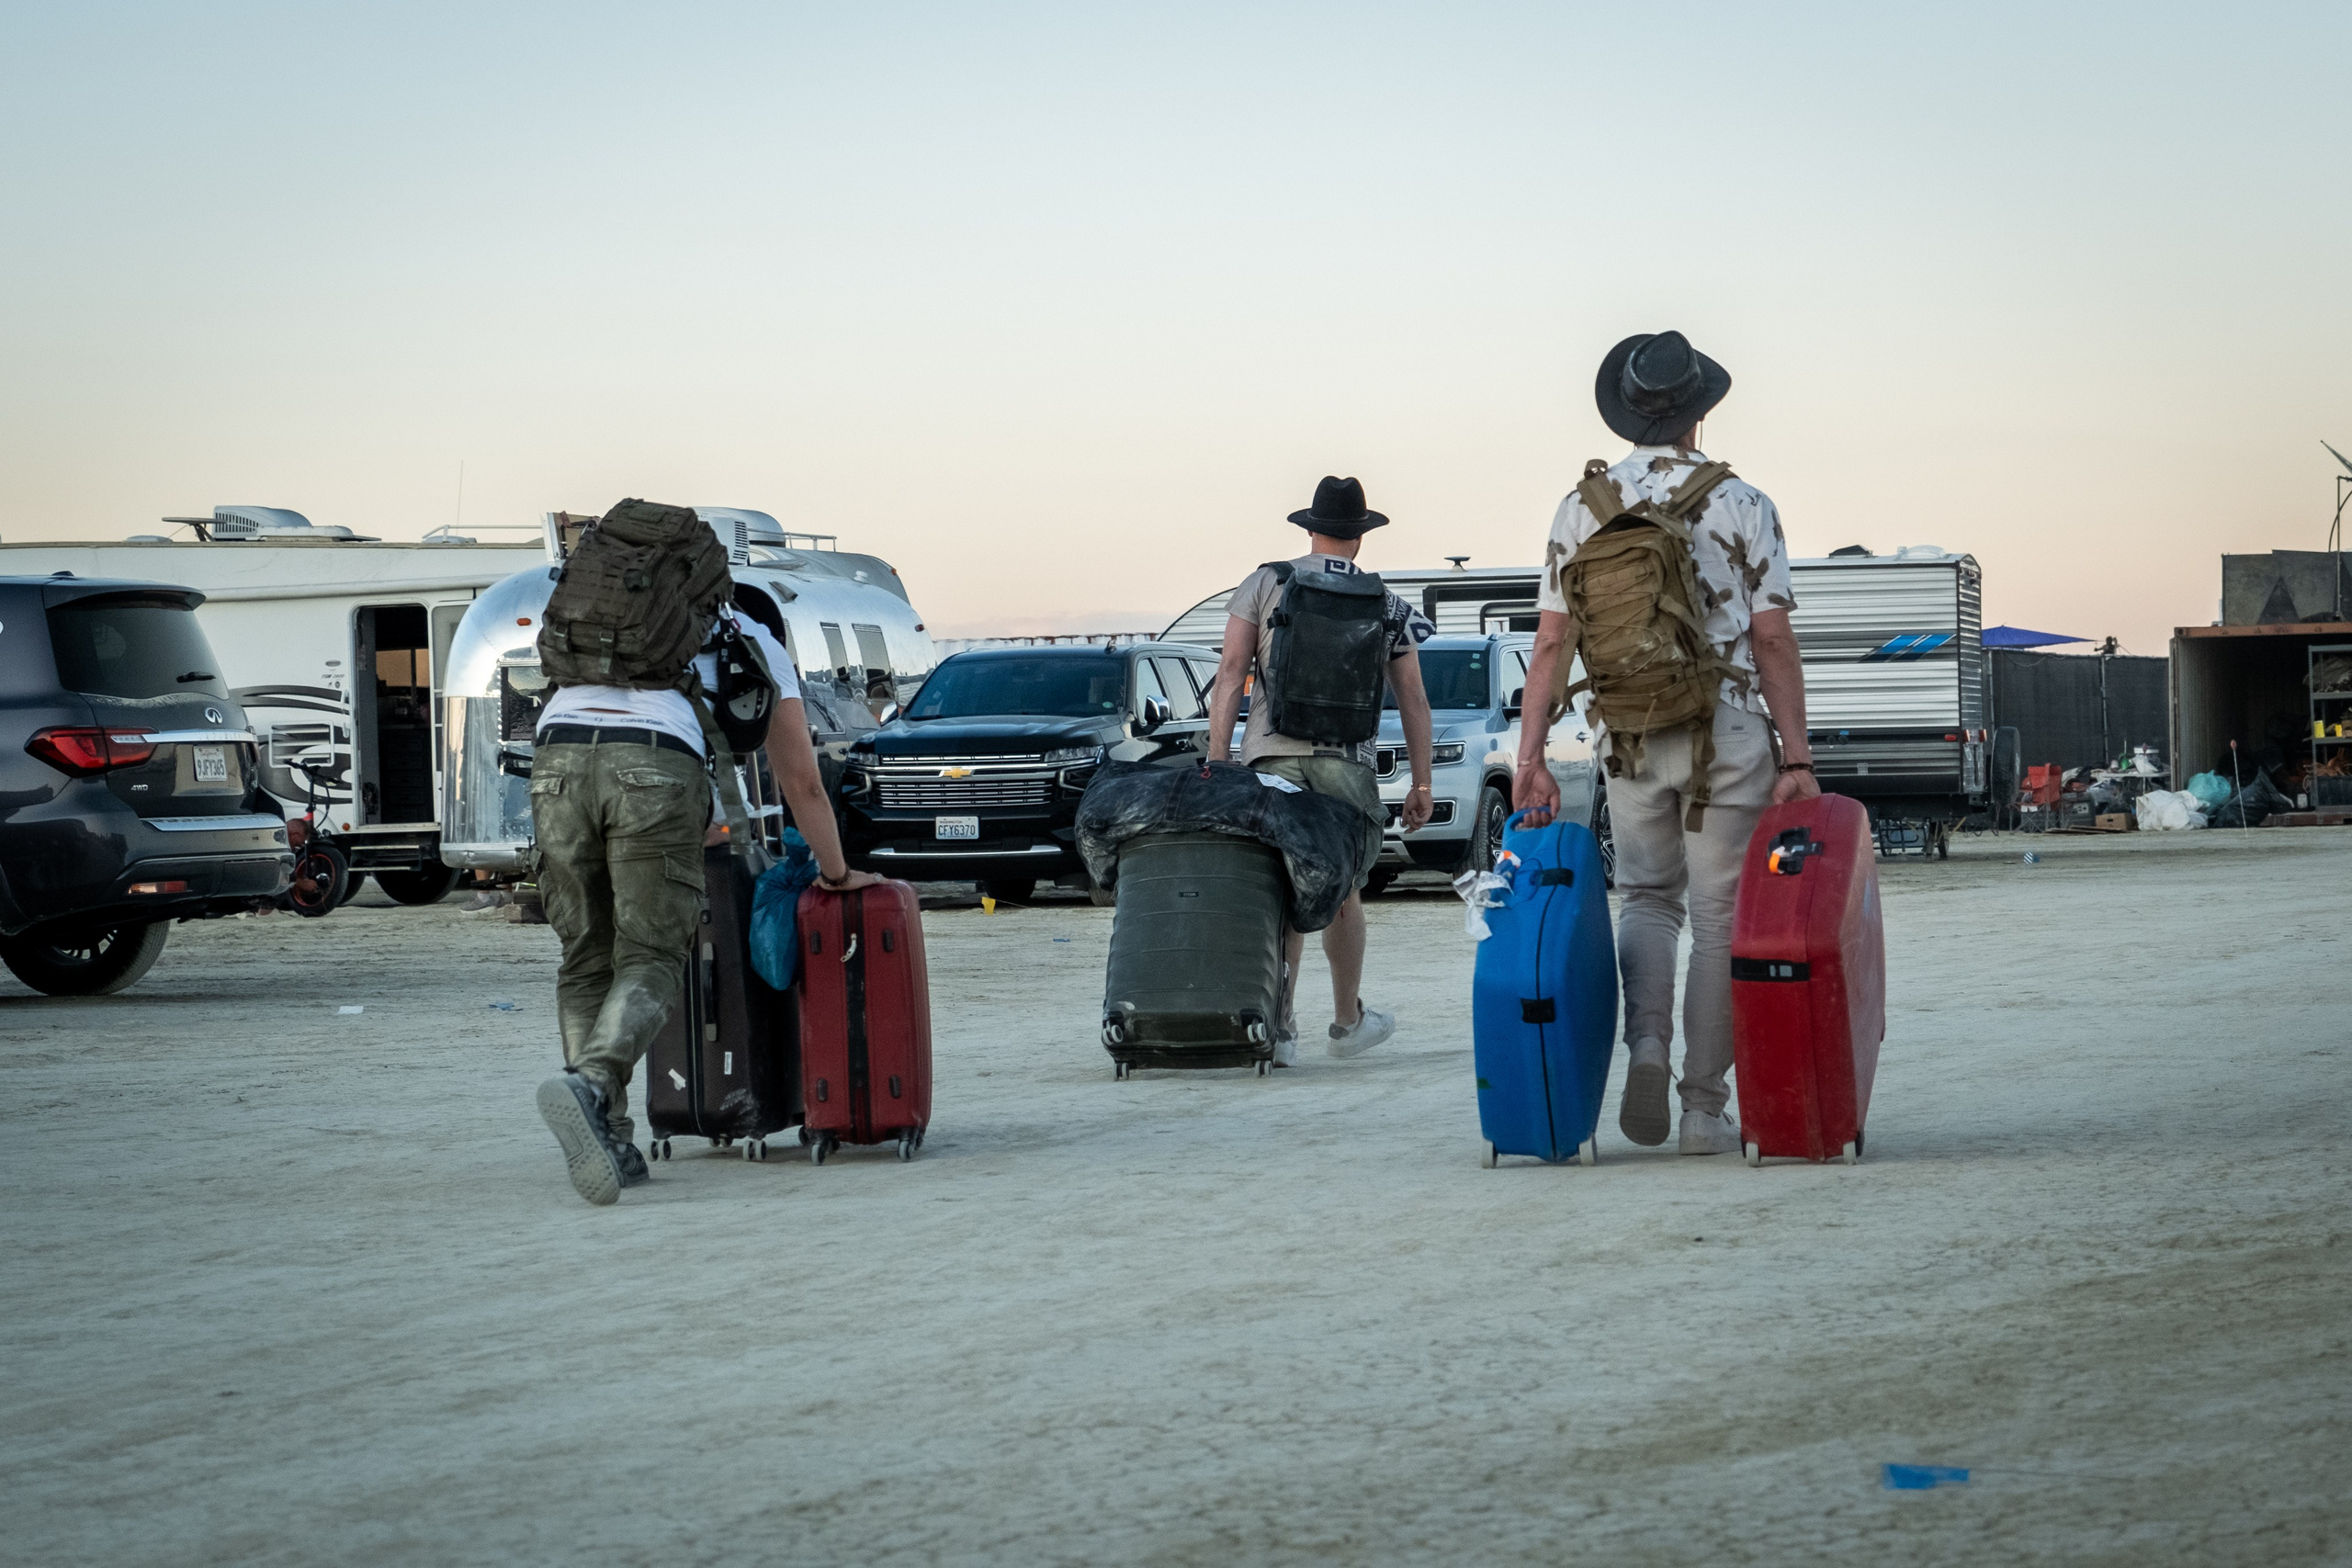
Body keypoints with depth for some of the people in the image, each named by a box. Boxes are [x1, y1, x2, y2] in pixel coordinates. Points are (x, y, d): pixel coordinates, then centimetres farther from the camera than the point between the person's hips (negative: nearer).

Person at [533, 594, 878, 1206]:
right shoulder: (761, 646, 30)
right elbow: (802, 784, 31)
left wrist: (698, 830, 62)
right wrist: (837, 875, 46)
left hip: (558, 757, 4)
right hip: (657, 768, -4)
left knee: (587, 961, 12)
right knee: (650, 962, 0)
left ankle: (608, 1138, 3)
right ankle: (588, 1084, -27)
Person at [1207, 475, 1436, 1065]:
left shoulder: (1264, 584, 9)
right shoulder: (1387, 606, 12)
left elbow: (1231, 672, 0)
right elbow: (1413, 701, 12)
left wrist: (1216, 760, -1)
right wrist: (1422, 785, 17)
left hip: (1269, 755, 0)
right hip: (1345, 761, 0)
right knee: (1341, 892, 14)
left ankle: (1279, 1027, -6)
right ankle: (1348, 1022, 27)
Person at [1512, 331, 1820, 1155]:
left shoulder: (1584, 507, 3)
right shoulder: (1741, 505, -3)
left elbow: (1553, 640, 1)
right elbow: (1773, 640, -6)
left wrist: (1530, 757, 2)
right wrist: (1797, 759, -4)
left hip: (1628, 738, 2)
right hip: (1729, 732, -2)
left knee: (1646, 896, 18)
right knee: (1720, 913, 5)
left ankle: (1646, 1038, -8)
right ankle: (1706, 1105, 5)